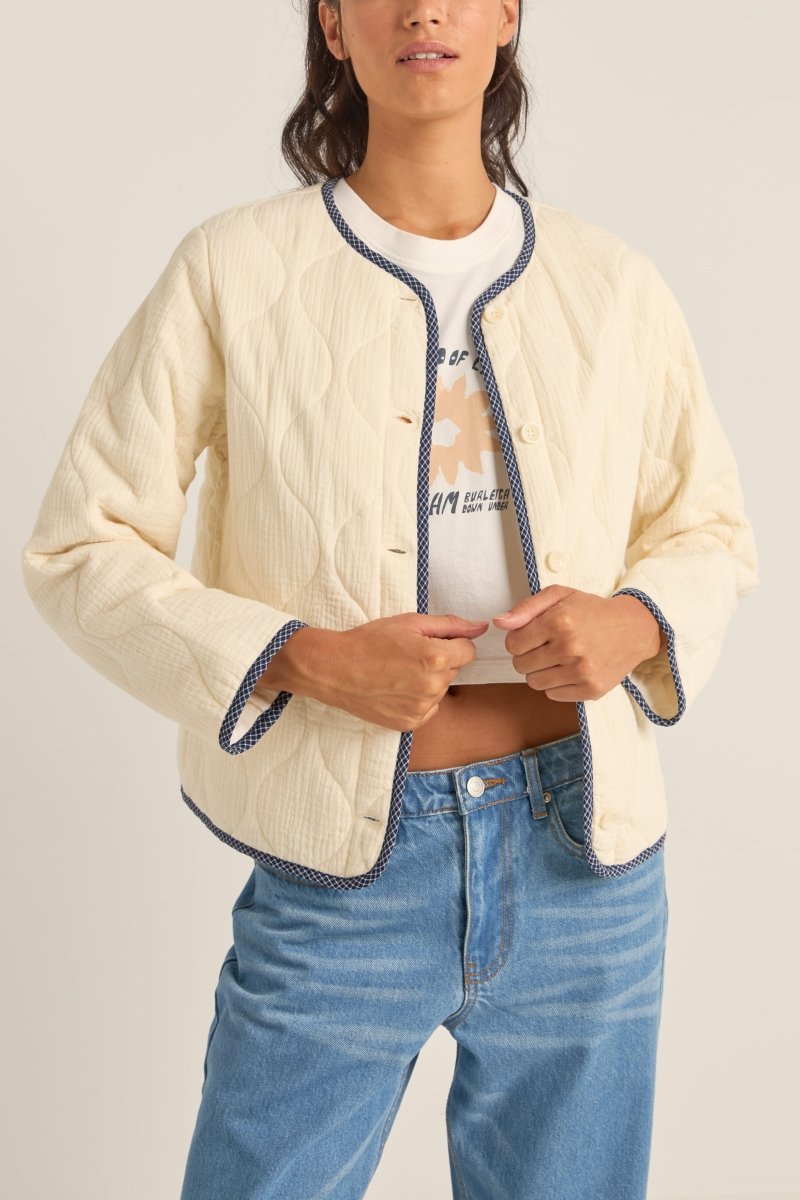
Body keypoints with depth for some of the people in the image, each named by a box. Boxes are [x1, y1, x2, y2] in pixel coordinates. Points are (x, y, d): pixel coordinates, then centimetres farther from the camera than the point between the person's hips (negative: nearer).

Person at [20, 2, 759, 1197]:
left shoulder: (613, 286, 2)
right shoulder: (234, 269, -5)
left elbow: (709, 529, 14)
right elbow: (78, 546, -4)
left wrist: (634, 623, -9)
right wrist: (307, 658, -17)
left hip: (581, 859, 3)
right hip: (344, 867, -2)